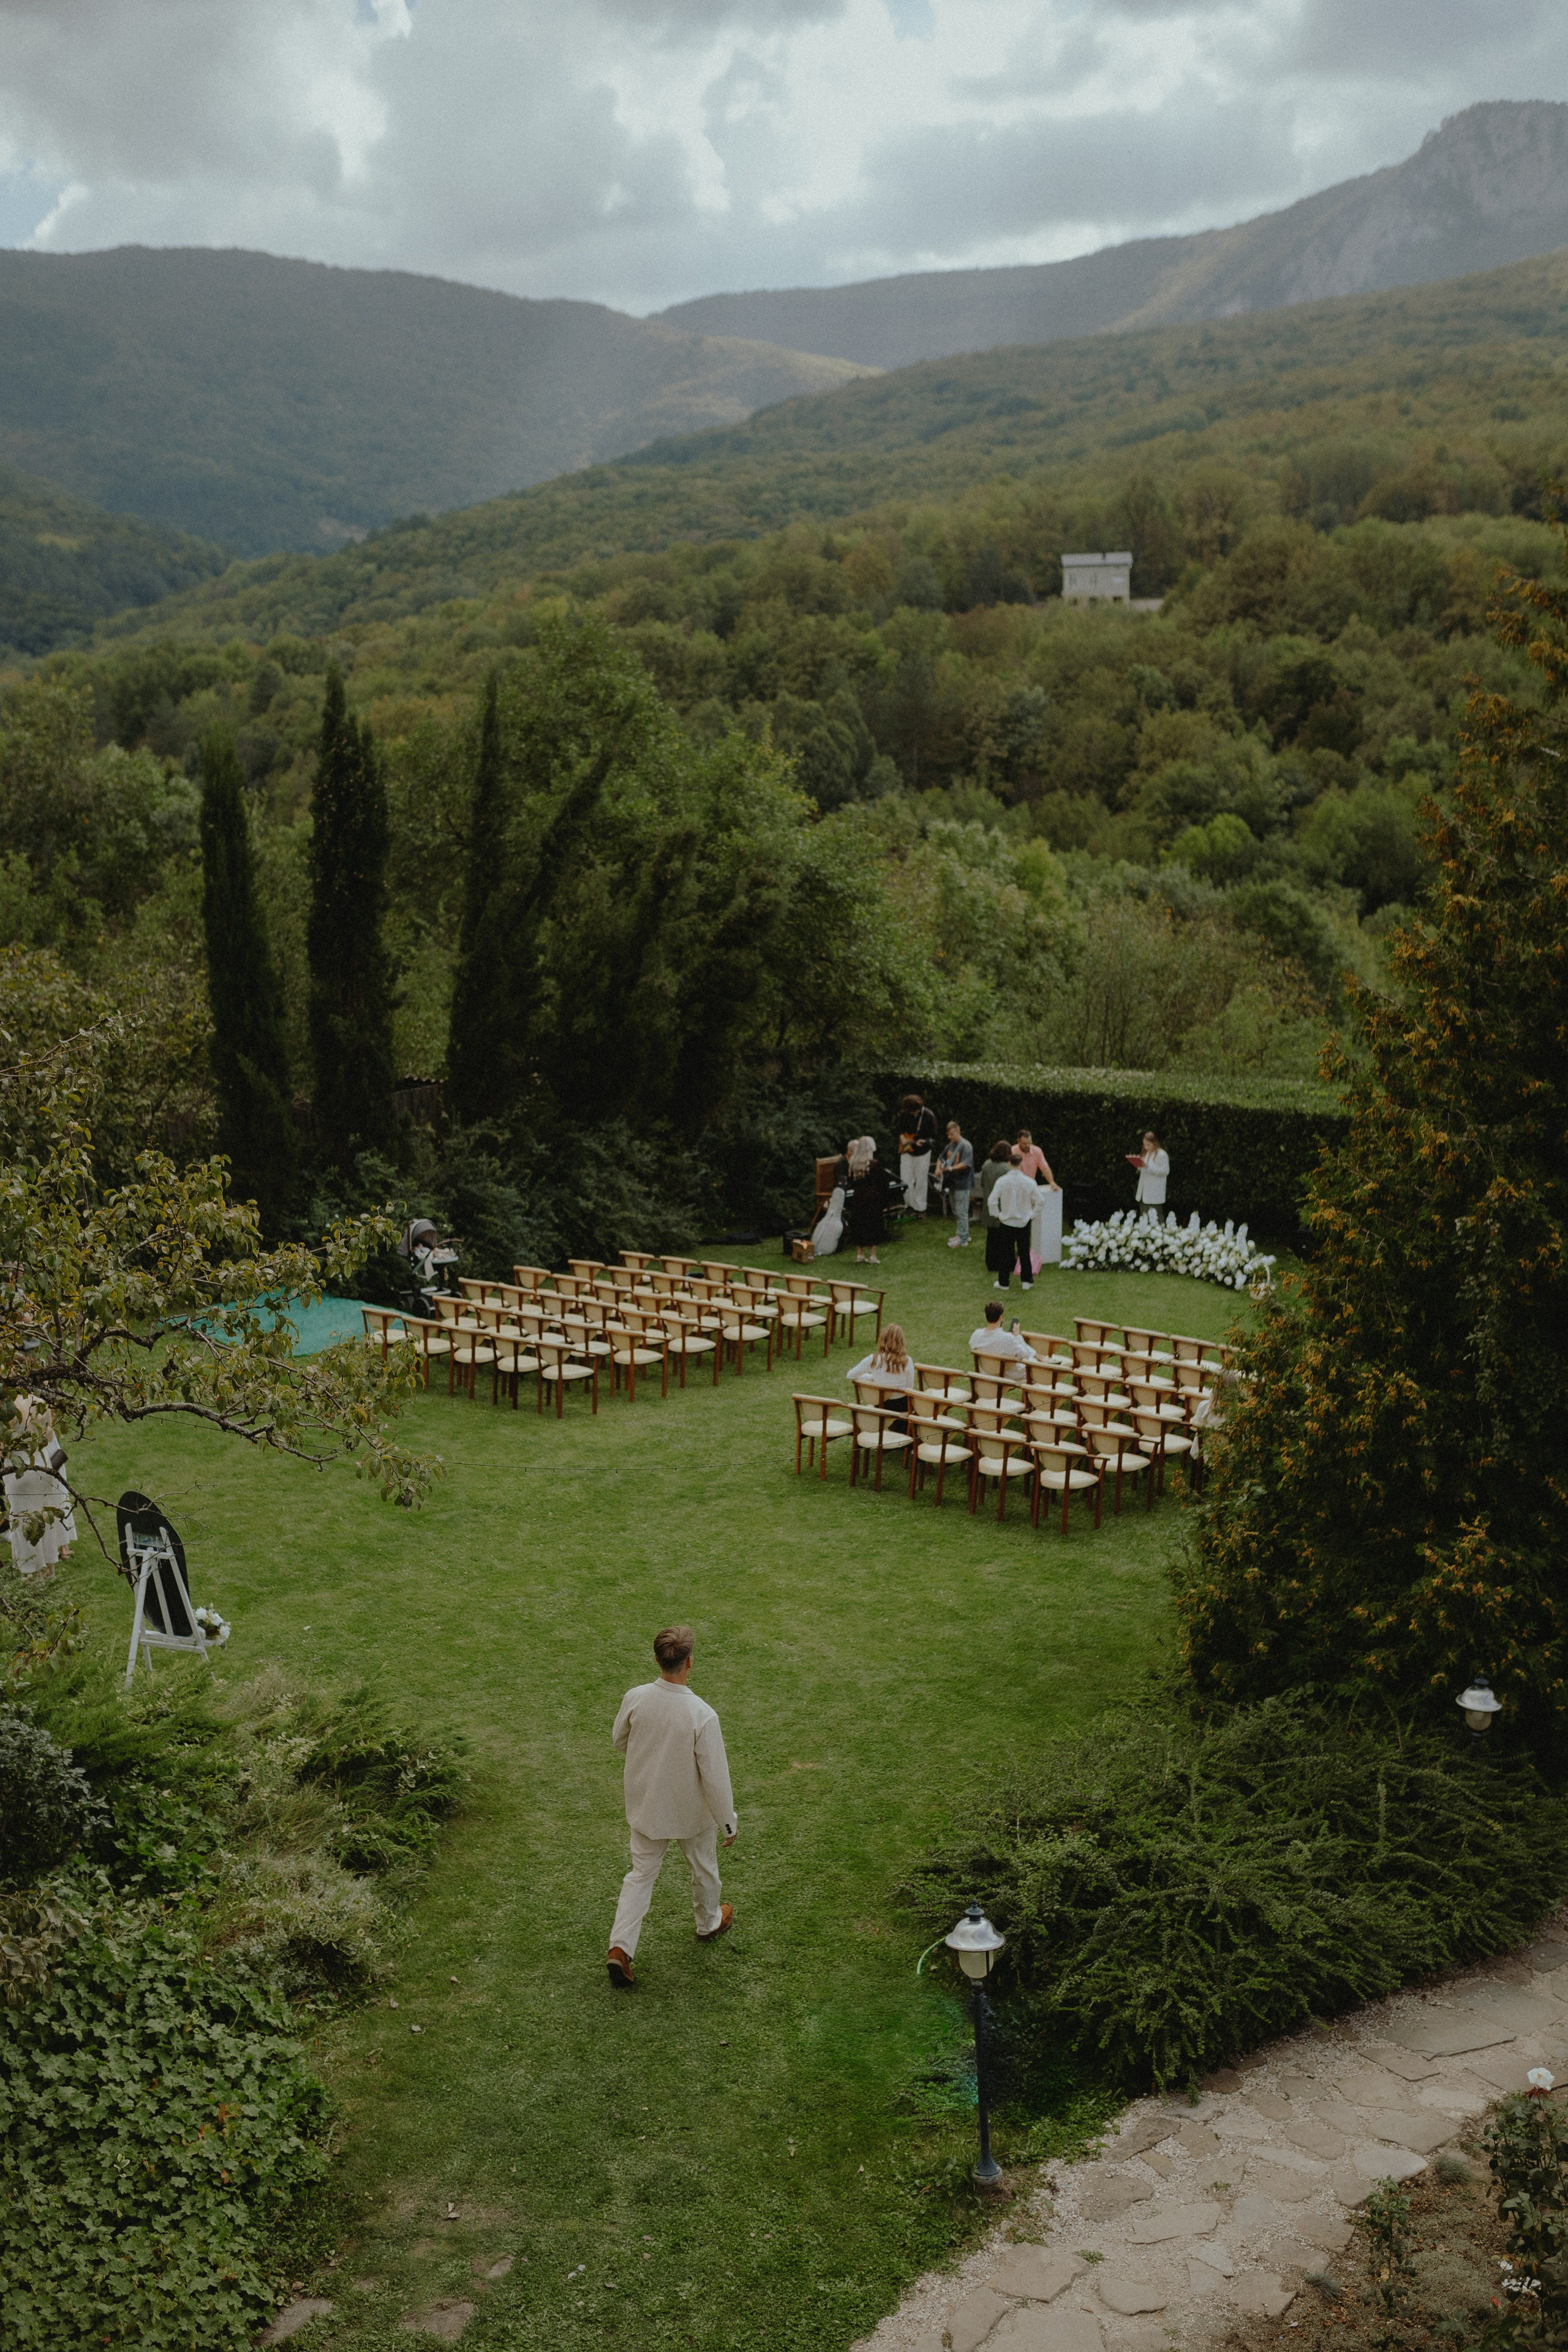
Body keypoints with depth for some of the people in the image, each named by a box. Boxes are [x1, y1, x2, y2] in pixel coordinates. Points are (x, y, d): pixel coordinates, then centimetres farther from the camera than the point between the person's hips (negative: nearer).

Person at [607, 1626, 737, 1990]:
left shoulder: (635, 1699, -21)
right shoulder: (702, 1716, -33)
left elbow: (619, 1742, 0)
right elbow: (715, 1776, -23)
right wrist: (729, 1822, -8)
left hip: (645, 1807, 3)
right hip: (691, 1811, -3)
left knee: (641, 1874, 19)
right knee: (704, 1869, 25)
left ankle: (620, 1948, 11)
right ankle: (709, 1923, 49)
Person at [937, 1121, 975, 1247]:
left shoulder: (966, 1146, -13)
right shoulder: (950, 1146, 12)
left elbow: (965, 1164, -23)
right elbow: (941, 1158, 20)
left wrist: (951, 1168, -32)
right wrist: (939, 1167, -1)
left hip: (962, 1184, -9)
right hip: (952, 1183, 9)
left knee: (961, 1212, -5)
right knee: (956, 1212, 16)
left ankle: (963, 1240, 0)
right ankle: (963, 1235, 27)